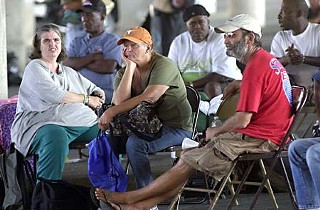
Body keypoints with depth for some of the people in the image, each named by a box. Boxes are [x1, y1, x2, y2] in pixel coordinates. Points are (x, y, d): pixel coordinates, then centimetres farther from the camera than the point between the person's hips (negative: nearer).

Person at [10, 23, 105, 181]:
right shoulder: (34, 68, 6)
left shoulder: (69, 72, 27)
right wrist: (87, 99, 0)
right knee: (57, 137, -42)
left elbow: (97, 91, 32)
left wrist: (98, 98, 6)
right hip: (45, 123, -7)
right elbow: (54, 95, -10)